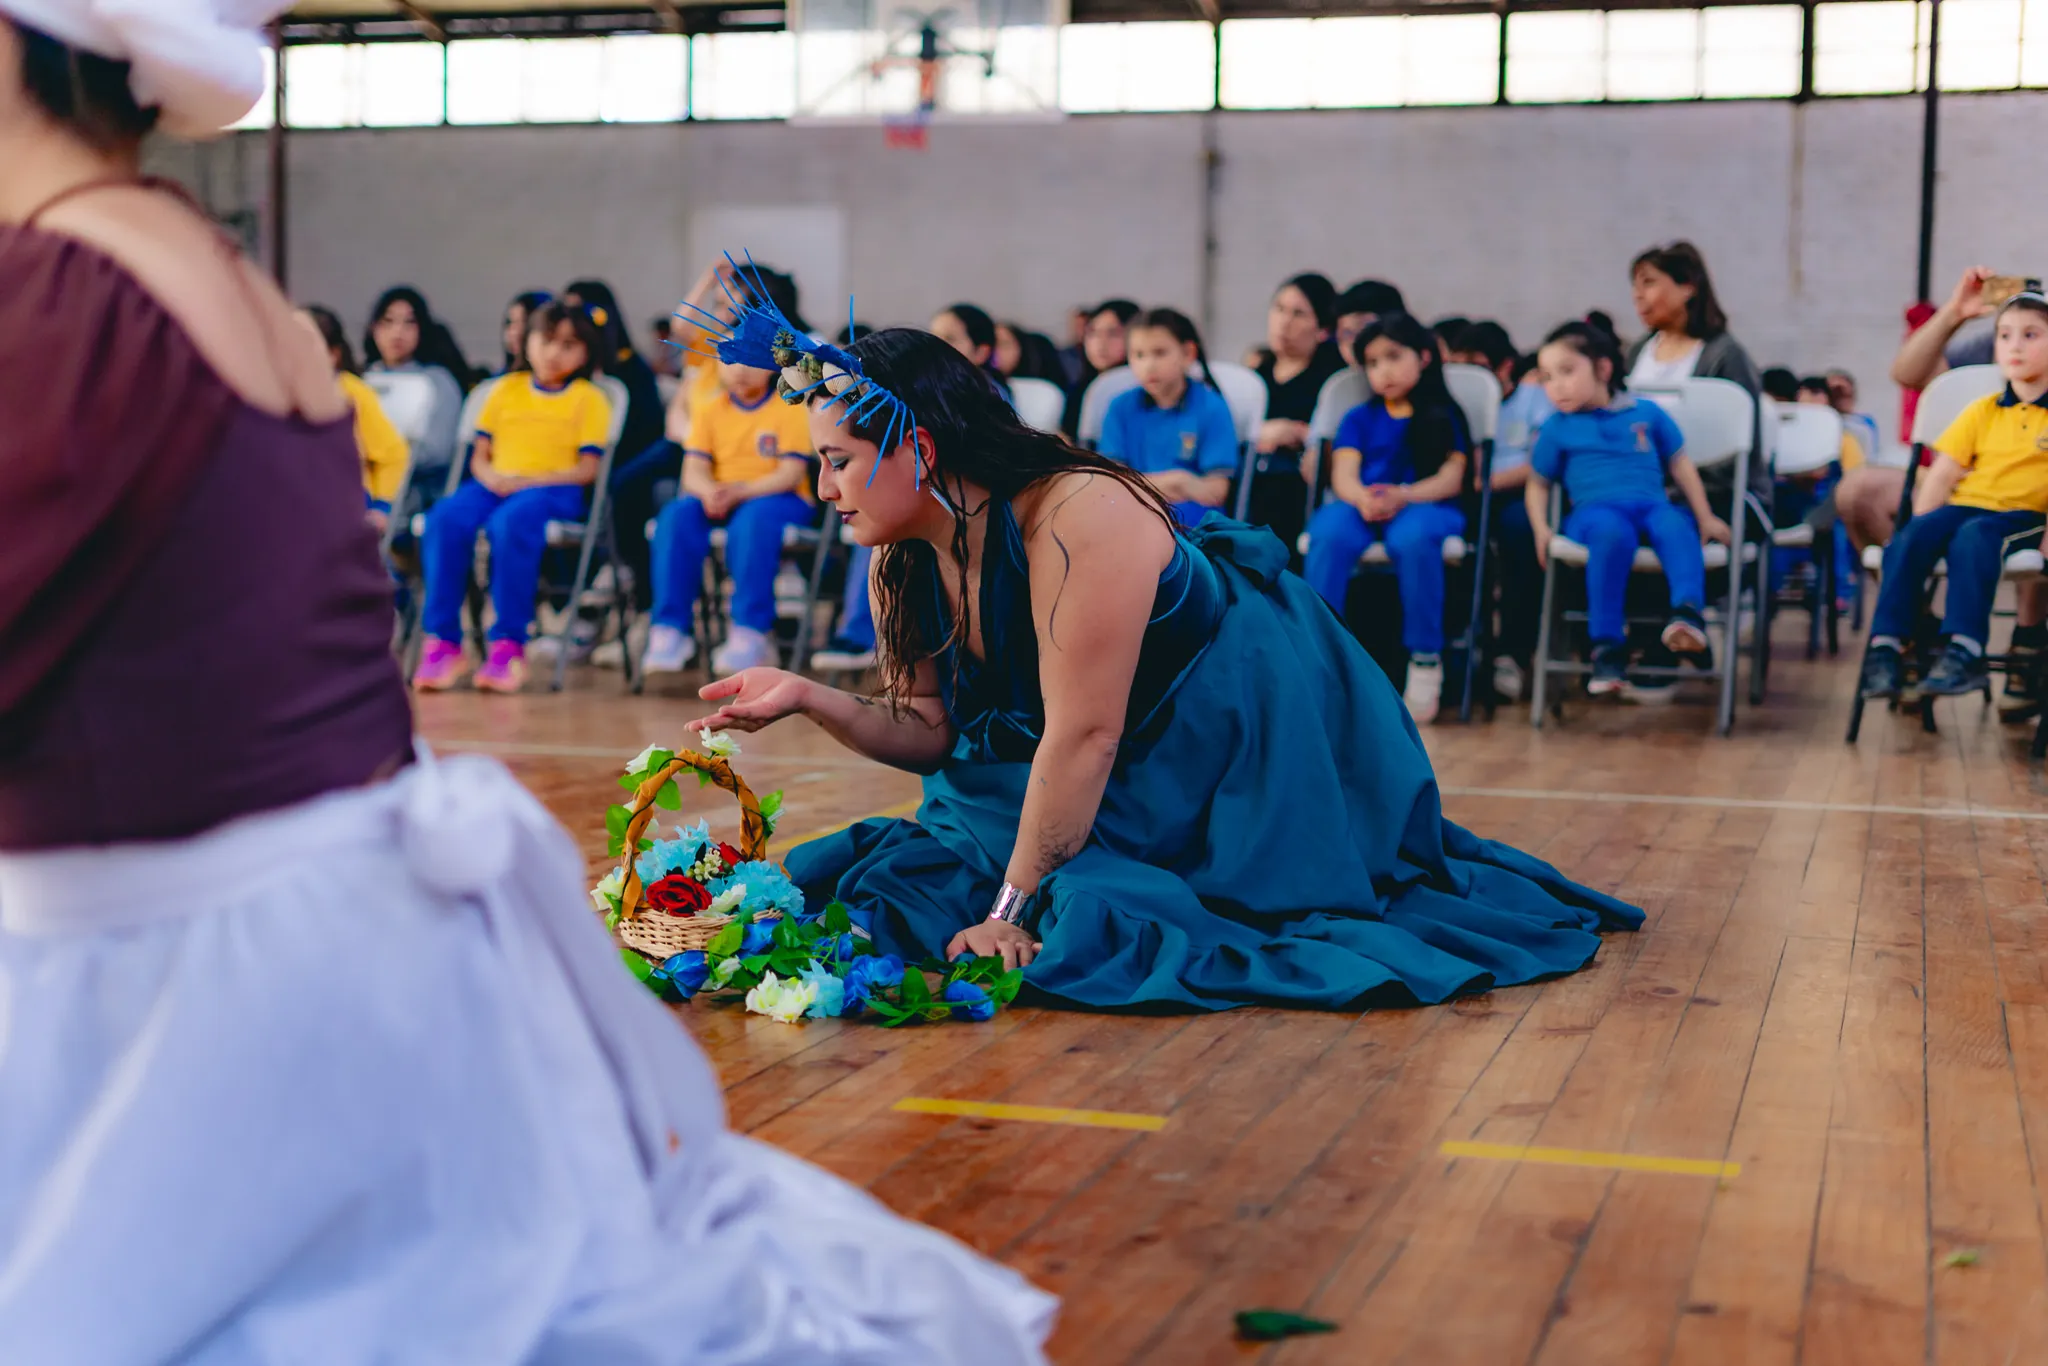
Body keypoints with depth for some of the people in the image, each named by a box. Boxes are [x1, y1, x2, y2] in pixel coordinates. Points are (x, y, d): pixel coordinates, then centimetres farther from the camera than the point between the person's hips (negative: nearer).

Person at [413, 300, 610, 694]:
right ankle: (443, 642, -26)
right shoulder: (506, 389, 19)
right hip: (495, 485, 4)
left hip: (553, 490, -4)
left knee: (512, 522, -38)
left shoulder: (588, 398, 8)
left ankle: (509, 645, -33)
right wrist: (491, 477, -8)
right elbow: (479, 456, 16)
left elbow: (586, 469, -3)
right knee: (445, 519, -28)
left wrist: (526, 481, -14)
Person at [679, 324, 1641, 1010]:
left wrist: (1014, 910, -29)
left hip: (1250, 733, -8)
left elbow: (1082, 736, -31)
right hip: (1138, 769, 8)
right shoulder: (902, 561, -5)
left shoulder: (1076, 519, -31)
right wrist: (812, 700, -18)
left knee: (1107, 919, -20)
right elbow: (932, 731, 0)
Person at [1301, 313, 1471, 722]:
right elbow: (1343, 475, 4)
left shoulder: (1444, 417, 15)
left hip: (1425, 506, -2)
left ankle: (1426, 660, -28)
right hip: (1360, 506, 2)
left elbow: (1451, 480, 1)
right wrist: (1362, 499, -21)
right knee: (1330, 533, -35)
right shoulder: (1360, 418, 20)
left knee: (1413, 537, -40)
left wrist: (1403, 496, -19)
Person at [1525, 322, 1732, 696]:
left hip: (1652, 505, 2)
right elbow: (1538, 484, 18)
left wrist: (1705, 518, 16)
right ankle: (1607, 645, -39)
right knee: (1613, 532, -39)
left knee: (1675, 525, -36)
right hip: (1594, 509, -2)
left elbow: (1680, 466, 22)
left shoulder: (1646, 412, 17)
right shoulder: (1557, 428, 15)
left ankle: (1688, 613, -55)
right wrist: (1541, 529, 0)